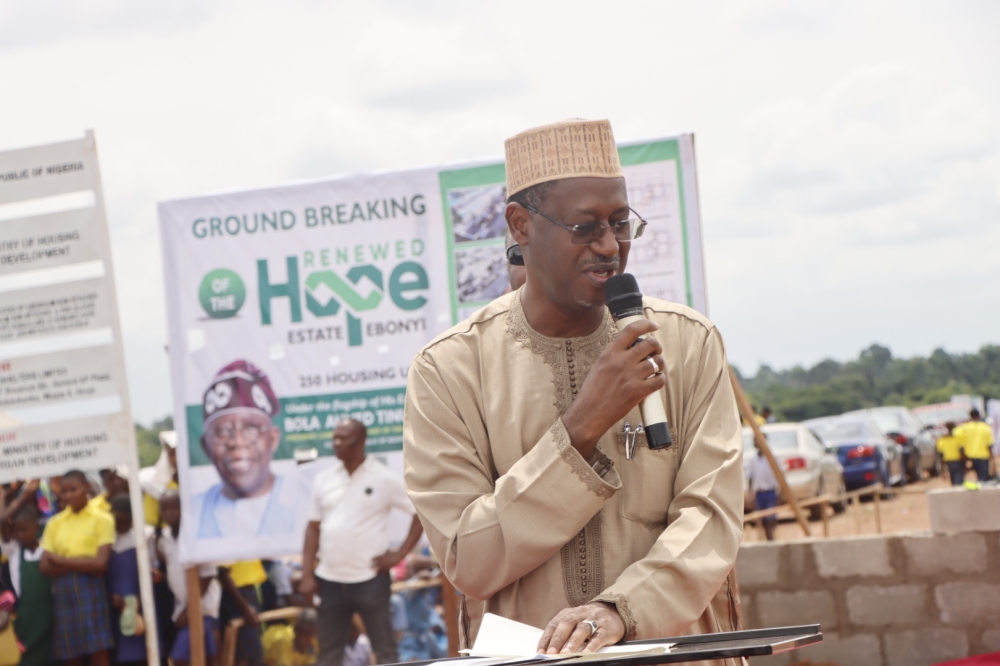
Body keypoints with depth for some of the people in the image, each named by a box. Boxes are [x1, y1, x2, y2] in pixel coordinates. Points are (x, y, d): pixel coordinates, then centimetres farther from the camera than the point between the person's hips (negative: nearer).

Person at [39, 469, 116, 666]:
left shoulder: (101, 519, 0)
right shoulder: (55, 523, 12)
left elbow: (100, 563, -9)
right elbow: (45, 566, 3)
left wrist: (61, 560, -4)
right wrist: (81, 563, -11)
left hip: (90, 590, -4)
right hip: (63, 592, 4)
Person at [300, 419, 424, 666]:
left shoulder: (384, 479, -5)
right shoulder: (324, 479, 7)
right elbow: (313, 528, 10)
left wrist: (400, 554, -7)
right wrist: (307, 575, 3)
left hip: (370, 578, -4)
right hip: (330, 579, 4)